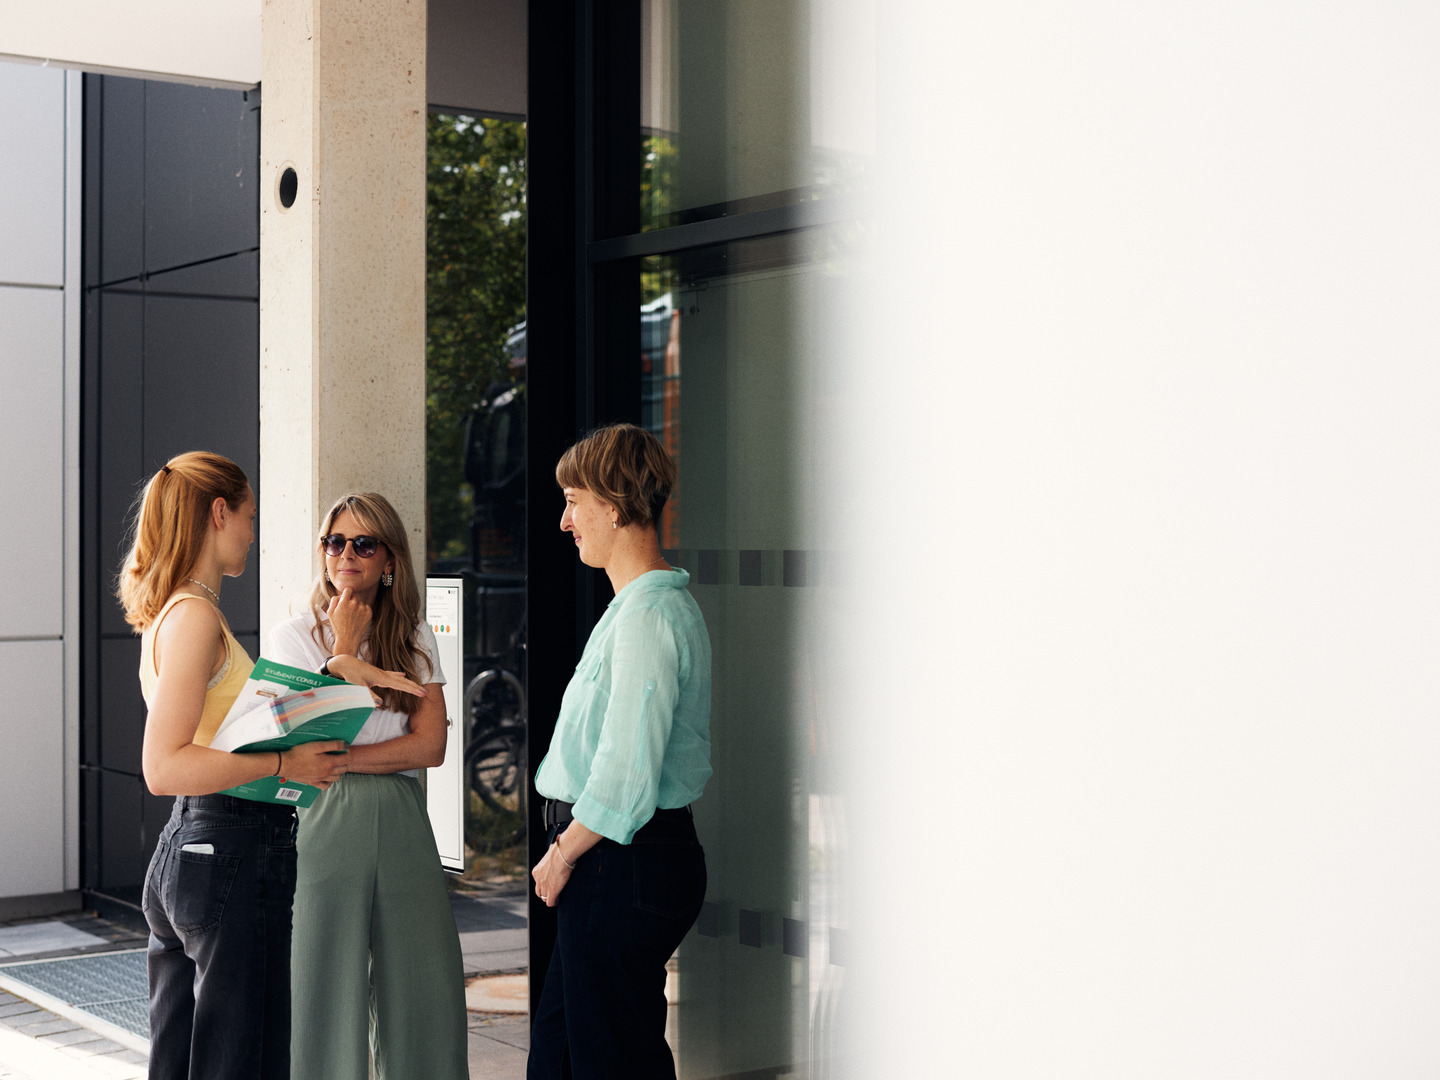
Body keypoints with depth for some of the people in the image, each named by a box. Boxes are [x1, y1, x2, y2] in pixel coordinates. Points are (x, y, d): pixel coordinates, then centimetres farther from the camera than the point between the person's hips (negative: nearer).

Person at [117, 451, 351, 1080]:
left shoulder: (169, 614, 15)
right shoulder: (195, 616, -15)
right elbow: (164, 768, -23)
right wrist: (284, 764, -19)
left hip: (180, 856, 10)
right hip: (232, 858, -10)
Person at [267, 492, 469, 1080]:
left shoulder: (415, 639, 10)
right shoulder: (293, 637, 3)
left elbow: (429, 745, 0)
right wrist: (344, 650, -5)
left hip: (402, 825, 3)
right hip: (323, 825, -2)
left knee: (419, 991, 2)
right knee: (325, 991, -1)